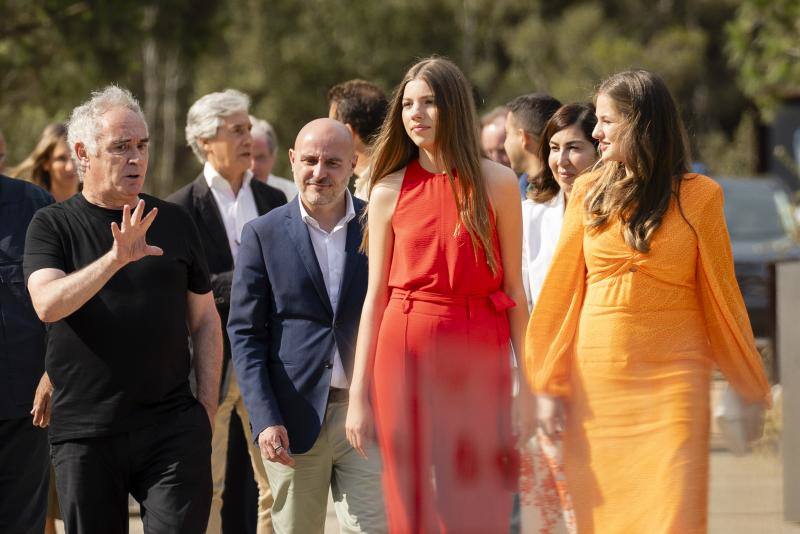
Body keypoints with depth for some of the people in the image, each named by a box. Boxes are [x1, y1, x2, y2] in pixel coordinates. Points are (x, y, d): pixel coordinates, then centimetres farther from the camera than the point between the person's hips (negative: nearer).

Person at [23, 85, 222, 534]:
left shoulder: (175, 223, 10)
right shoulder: (54, 225, 3)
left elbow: (205, 321, 15)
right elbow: (48, 304, -16)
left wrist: (207, 411, 5)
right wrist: (116, 258, -29)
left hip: (174, 428, 1)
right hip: (84, 434, -1)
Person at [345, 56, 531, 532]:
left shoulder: (496, 184, 3)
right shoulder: (389, 192, 6)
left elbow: (513, 288, 3)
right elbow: (376, 297, 7)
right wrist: (359, 395, 3)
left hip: (479, 356, -1)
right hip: (406, 354, 1)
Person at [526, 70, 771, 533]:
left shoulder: (697, 196, 1)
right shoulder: (590, 194, 7)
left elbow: (720, 296, 6)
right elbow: (562, 291, 8)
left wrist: (752, 387, 9)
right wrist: (548, 386, 4)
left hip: (672, 382, -3)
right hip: (597, 383, 3)